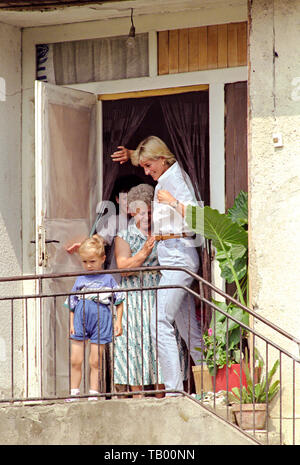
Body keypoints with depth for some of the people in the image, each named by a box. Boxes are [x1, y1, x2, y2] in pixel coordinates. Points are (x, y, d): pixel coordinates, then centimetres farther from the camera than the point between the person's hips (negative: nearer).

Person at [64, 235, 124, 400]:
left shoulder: (108, 279, 5)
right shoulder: (80, 280, 11)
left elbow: (118, 301, 7)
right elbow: (72, 305, 14)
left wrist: (118, 321, 0)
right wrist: (71, 324, 6)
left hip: (101, 320, -2)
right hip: (80, 320, 2)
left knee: (95, 362, 0)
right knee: (75, 361, 1)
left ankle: (93, 394, 5)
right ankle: (74, 393, 10)